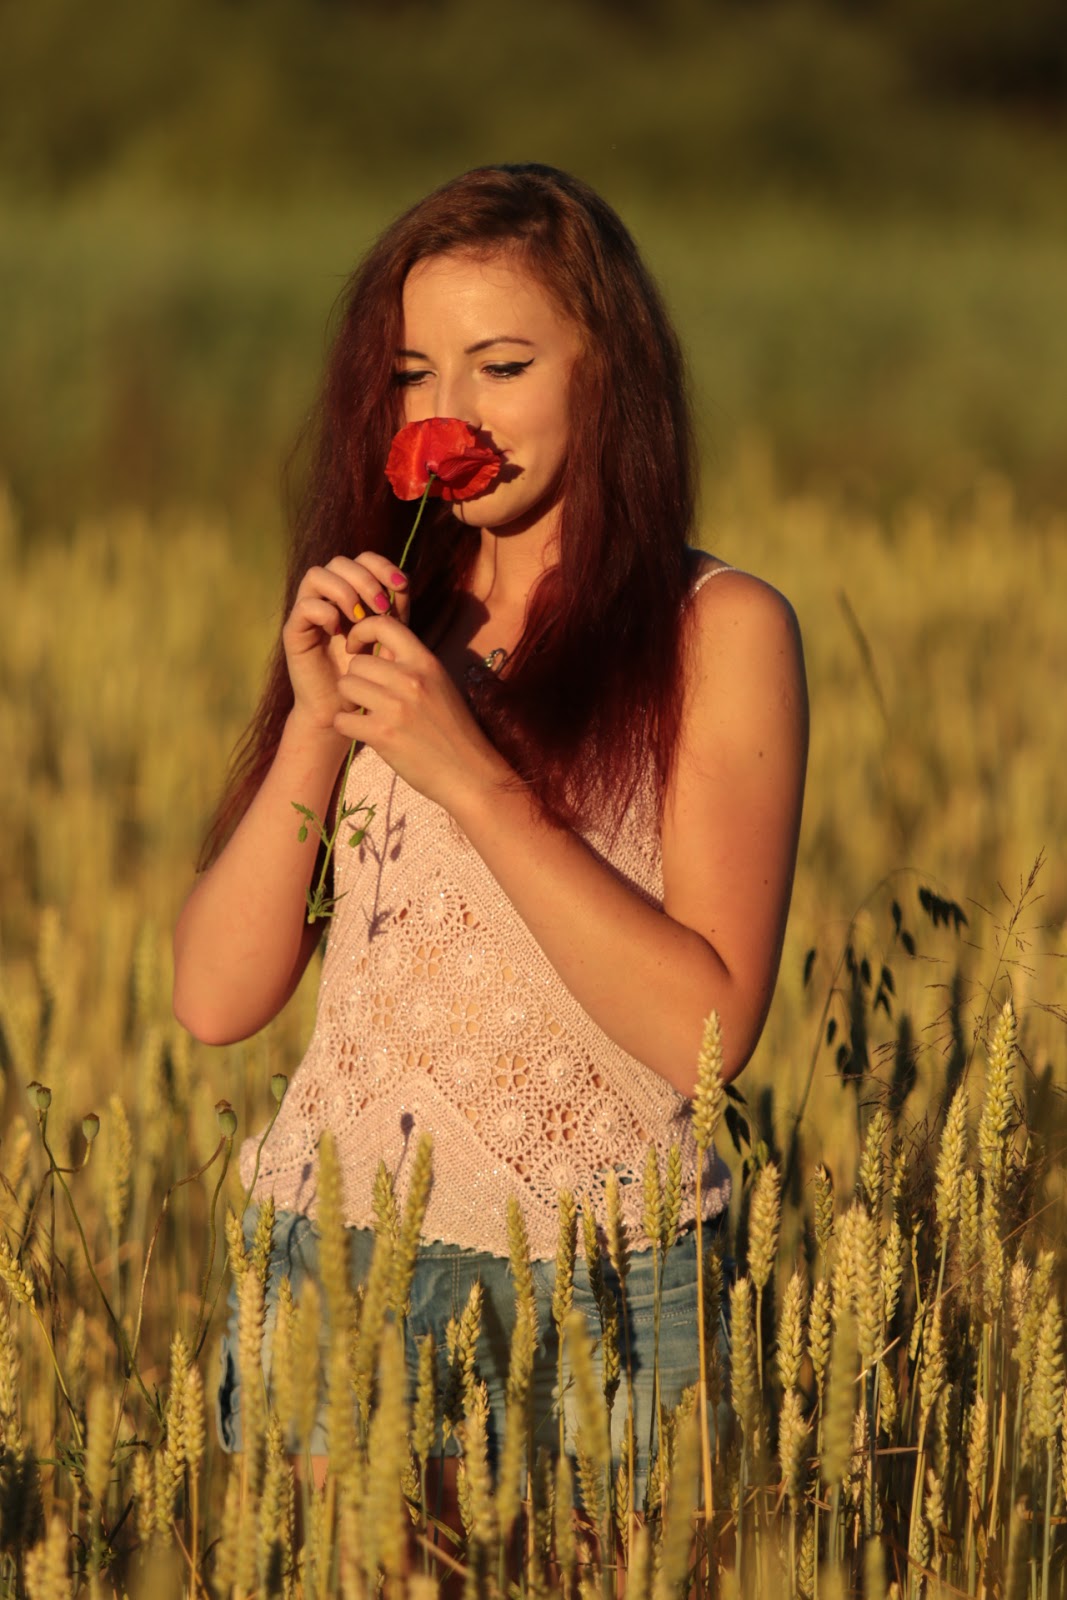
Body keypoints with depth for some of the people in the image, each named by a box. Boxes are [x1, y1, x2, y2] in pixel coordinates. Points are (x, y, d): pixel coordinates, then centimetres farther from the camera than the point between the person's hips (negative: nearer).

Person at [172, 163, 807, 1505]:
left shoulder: (719, 630, -3)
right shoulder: (371, 618, 10)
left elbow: (707, 1028, -14)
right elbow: (218, 996, 2)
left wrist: (472, 775, -17)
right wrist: (317, 721, -9)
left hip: (601, 1288, -3)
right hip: (334, 1249, 3)